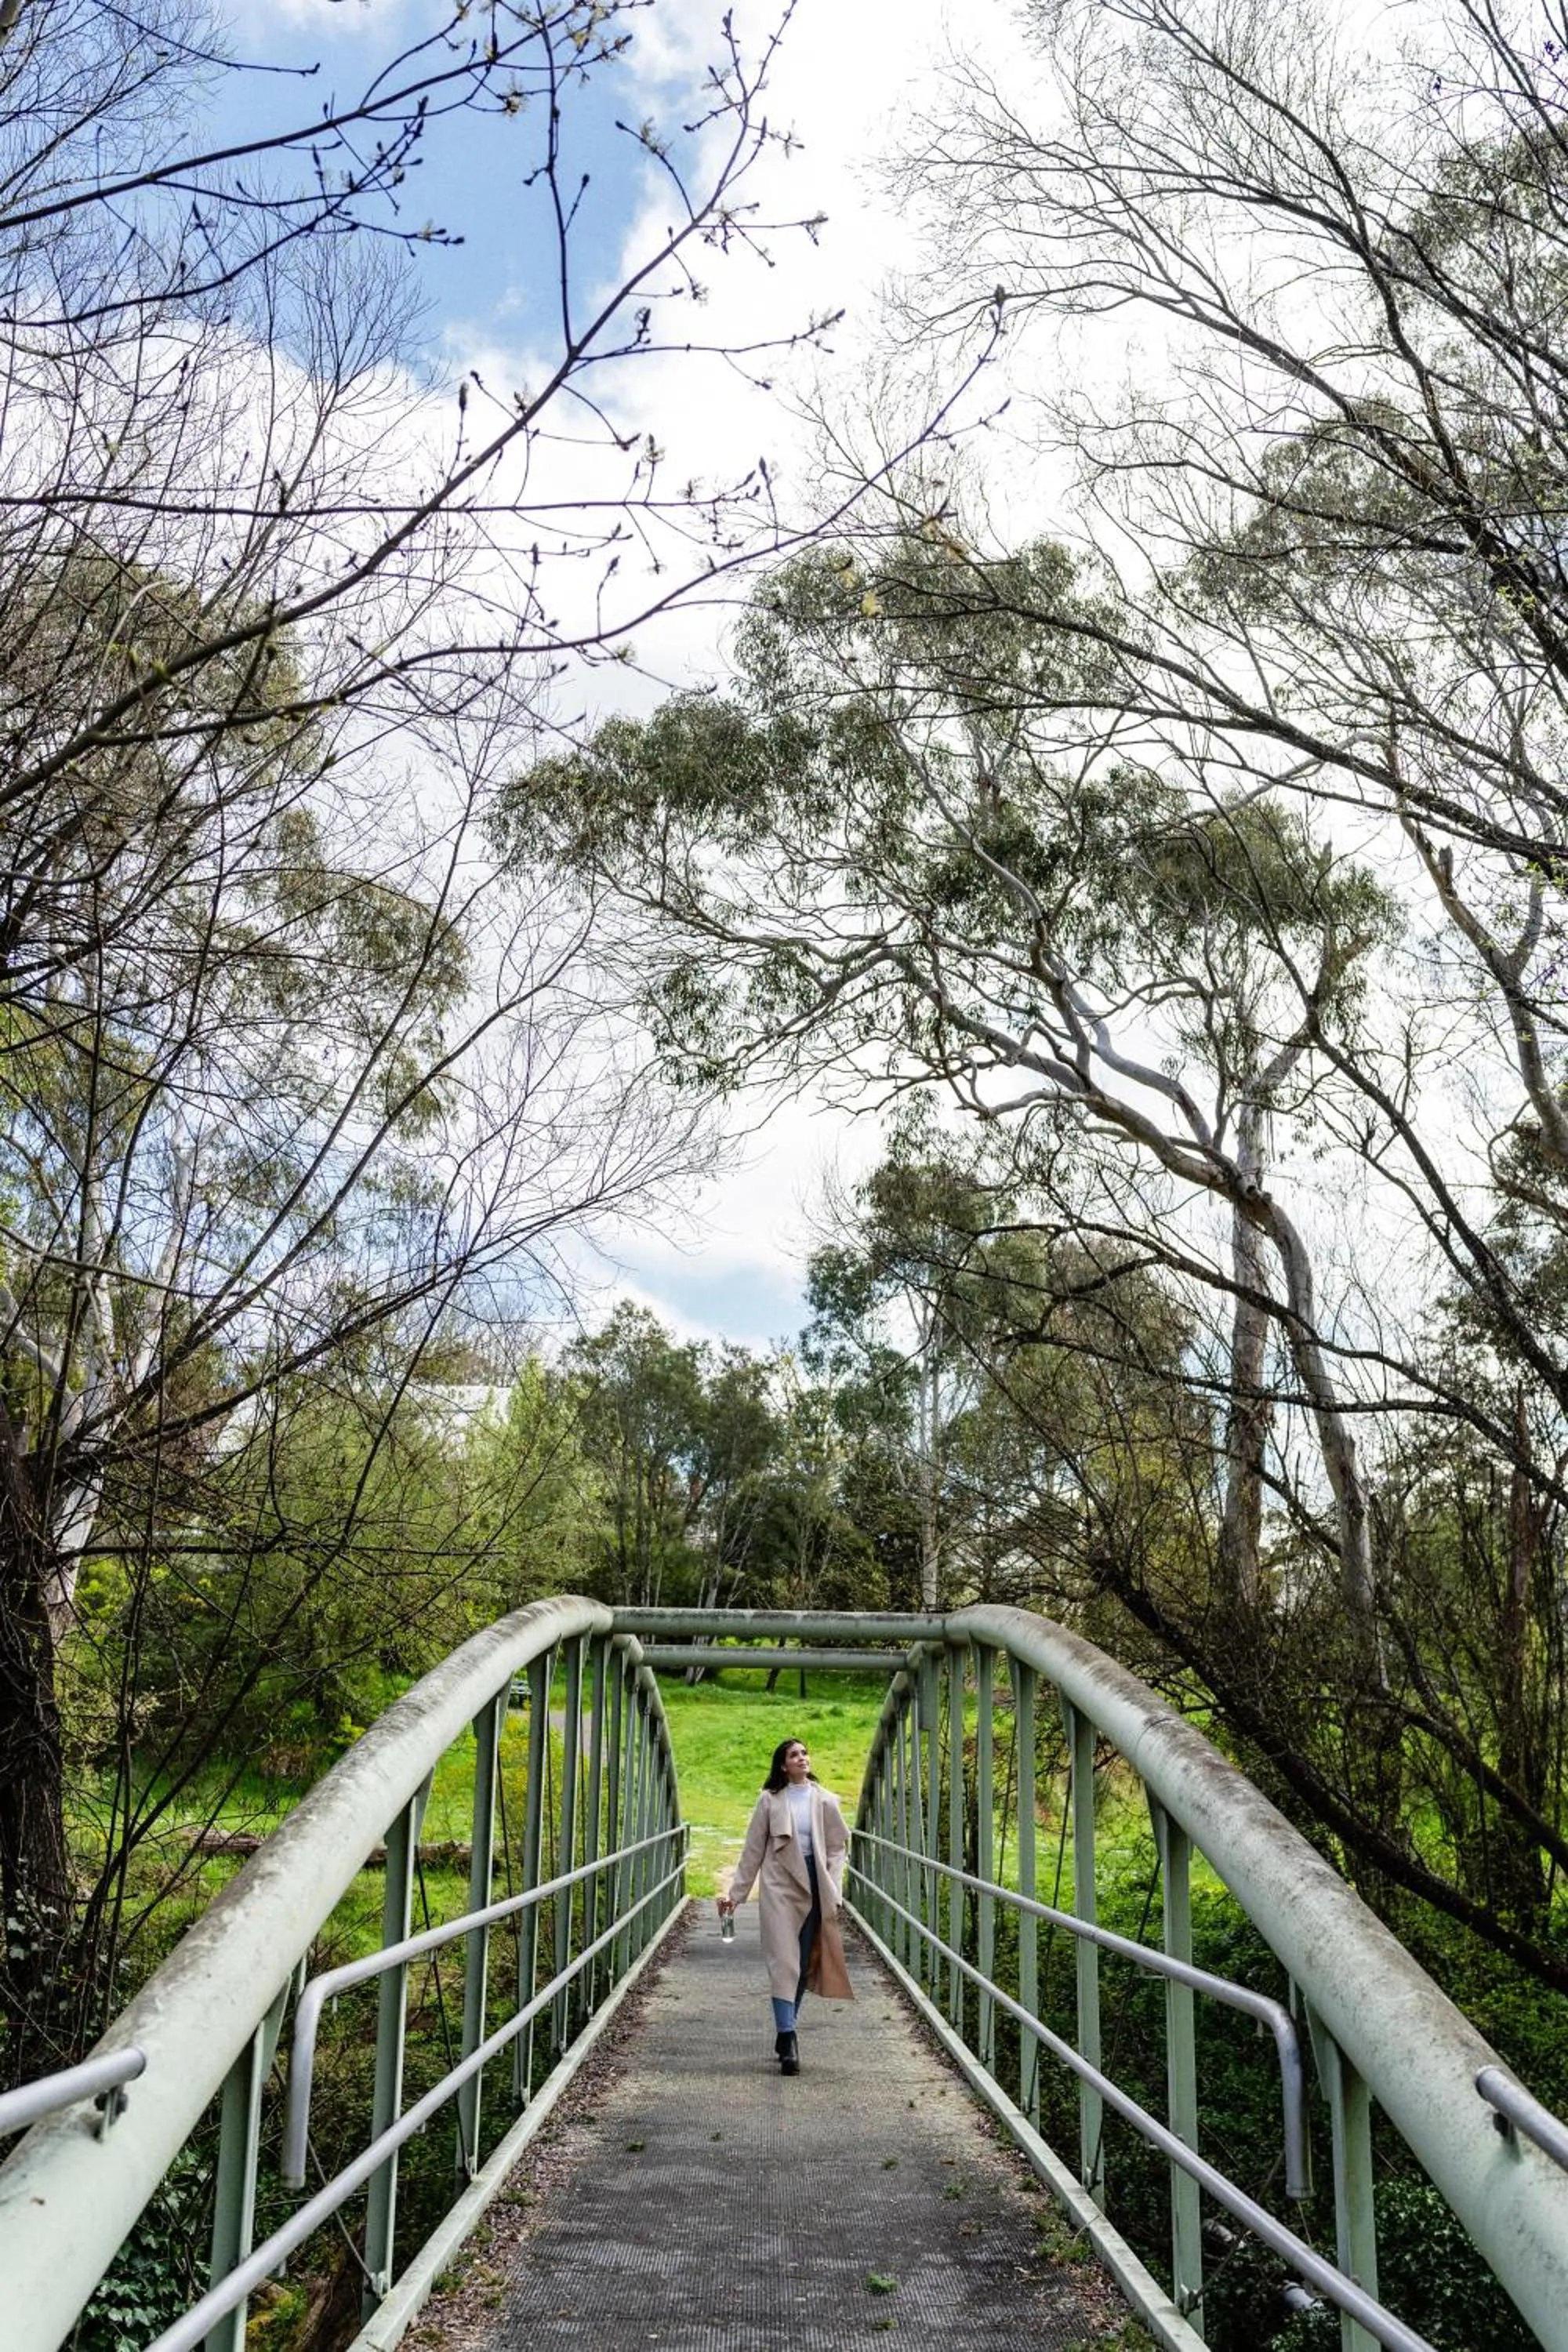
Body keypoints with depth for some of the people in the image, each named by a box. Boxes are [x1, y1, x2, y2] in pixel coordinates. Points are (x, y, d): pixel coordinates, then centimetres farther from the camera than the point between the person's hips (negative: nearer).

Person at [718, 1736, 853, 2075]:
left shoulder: (825, 1801, 6)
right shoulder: (770, 1800, 3)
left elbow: (836, 1849, 6)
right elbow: (752, 1851, 7)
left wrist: (832, 1893, -5)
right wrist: (735, 1894, 5)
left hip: (813, 1887, 2)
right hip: (779, 1886, -2)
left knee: (803, 1963, 7)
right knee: (783, 1961, -9)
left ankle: (786, 2032, 19)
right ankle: (788, 2040, -13)